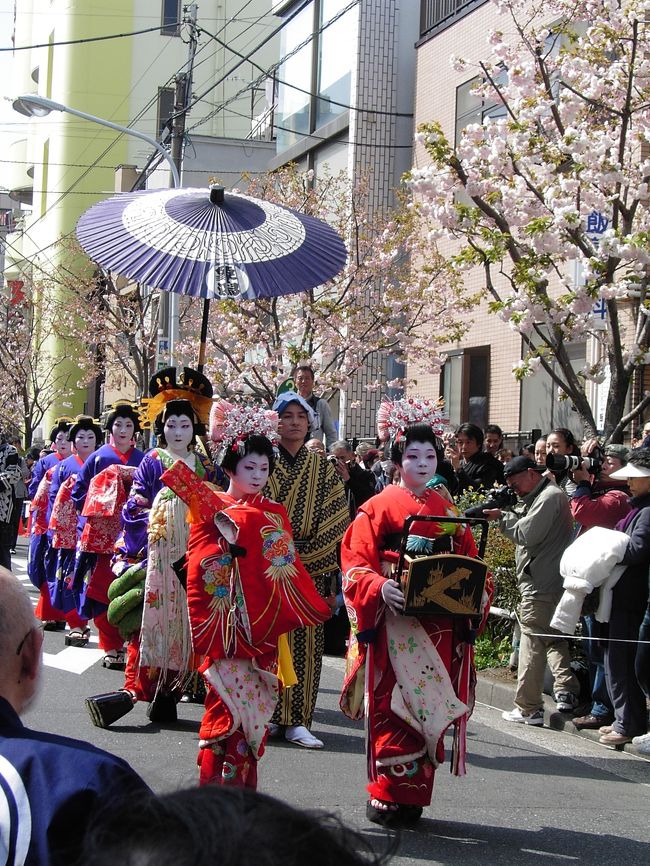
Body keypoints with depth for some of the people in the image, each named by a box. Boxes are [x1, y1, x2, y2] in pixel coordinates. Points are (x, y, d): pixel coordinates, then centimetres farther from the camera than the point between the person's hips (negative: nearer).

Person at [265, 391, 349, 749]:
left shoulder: (322, 468, 9)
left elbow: (335, 519, 4)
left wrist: (326, 570, -5)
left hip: (311, 568, 2)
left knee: (305, 642, -1)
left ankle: (296, 720, 3)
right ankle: (268, 715, 9)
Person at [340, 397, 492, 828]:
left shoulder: (450, 513, 16)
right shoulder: (379, 508, 2)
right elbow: (357, 565, -5)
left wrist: (478, 594, -4)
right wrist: (380, 588, -23)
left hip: (441, 625, 4)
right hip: (394, 624, -4)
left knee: (430, 707, 4)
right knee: (394, 706, -8)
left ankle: (414, 796, 12)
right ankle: (387, 797, 0)